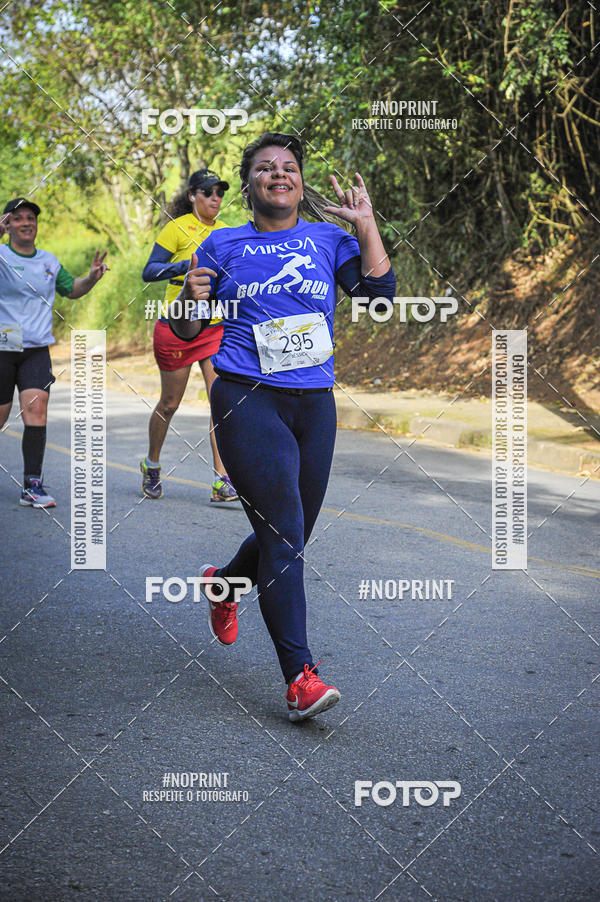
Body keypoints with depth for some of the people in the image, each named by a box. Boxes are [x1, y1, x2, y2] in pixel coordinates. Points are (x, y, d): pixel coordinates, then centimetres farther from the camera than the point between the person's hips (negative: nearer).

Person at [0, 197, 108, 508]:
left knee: (36, 409, -14)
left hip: (37, 350, 3)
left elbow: (72, 289, 26)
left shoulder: (49, 261, 12)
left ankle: (32, 487, -11)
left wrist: (92, 277, 5)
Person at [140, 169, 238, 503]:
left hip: (216, 327, 4)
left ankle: (222, 478, -8)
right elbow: (149, 272, -11)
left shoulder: (225, 231, 10)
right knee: (170, 403, 7)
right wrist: (185, 266, -25)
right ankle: (152, 464, 31)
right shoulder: (178, 228, -6)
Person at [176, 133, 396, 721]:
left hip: (314, 402, 4)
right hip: (247, 401, -4)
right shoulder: (223, 245, 8)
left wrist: (365, 223, -4)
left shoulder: (328, 239, 12)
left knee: (291, 537, 12)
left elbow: (380, 292, -1)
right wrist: (192, 301, -11)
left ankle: (223, 582, 45)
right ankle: (300, 677, -14)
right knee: (283, 533, -14)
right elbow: (186, 330, 10)